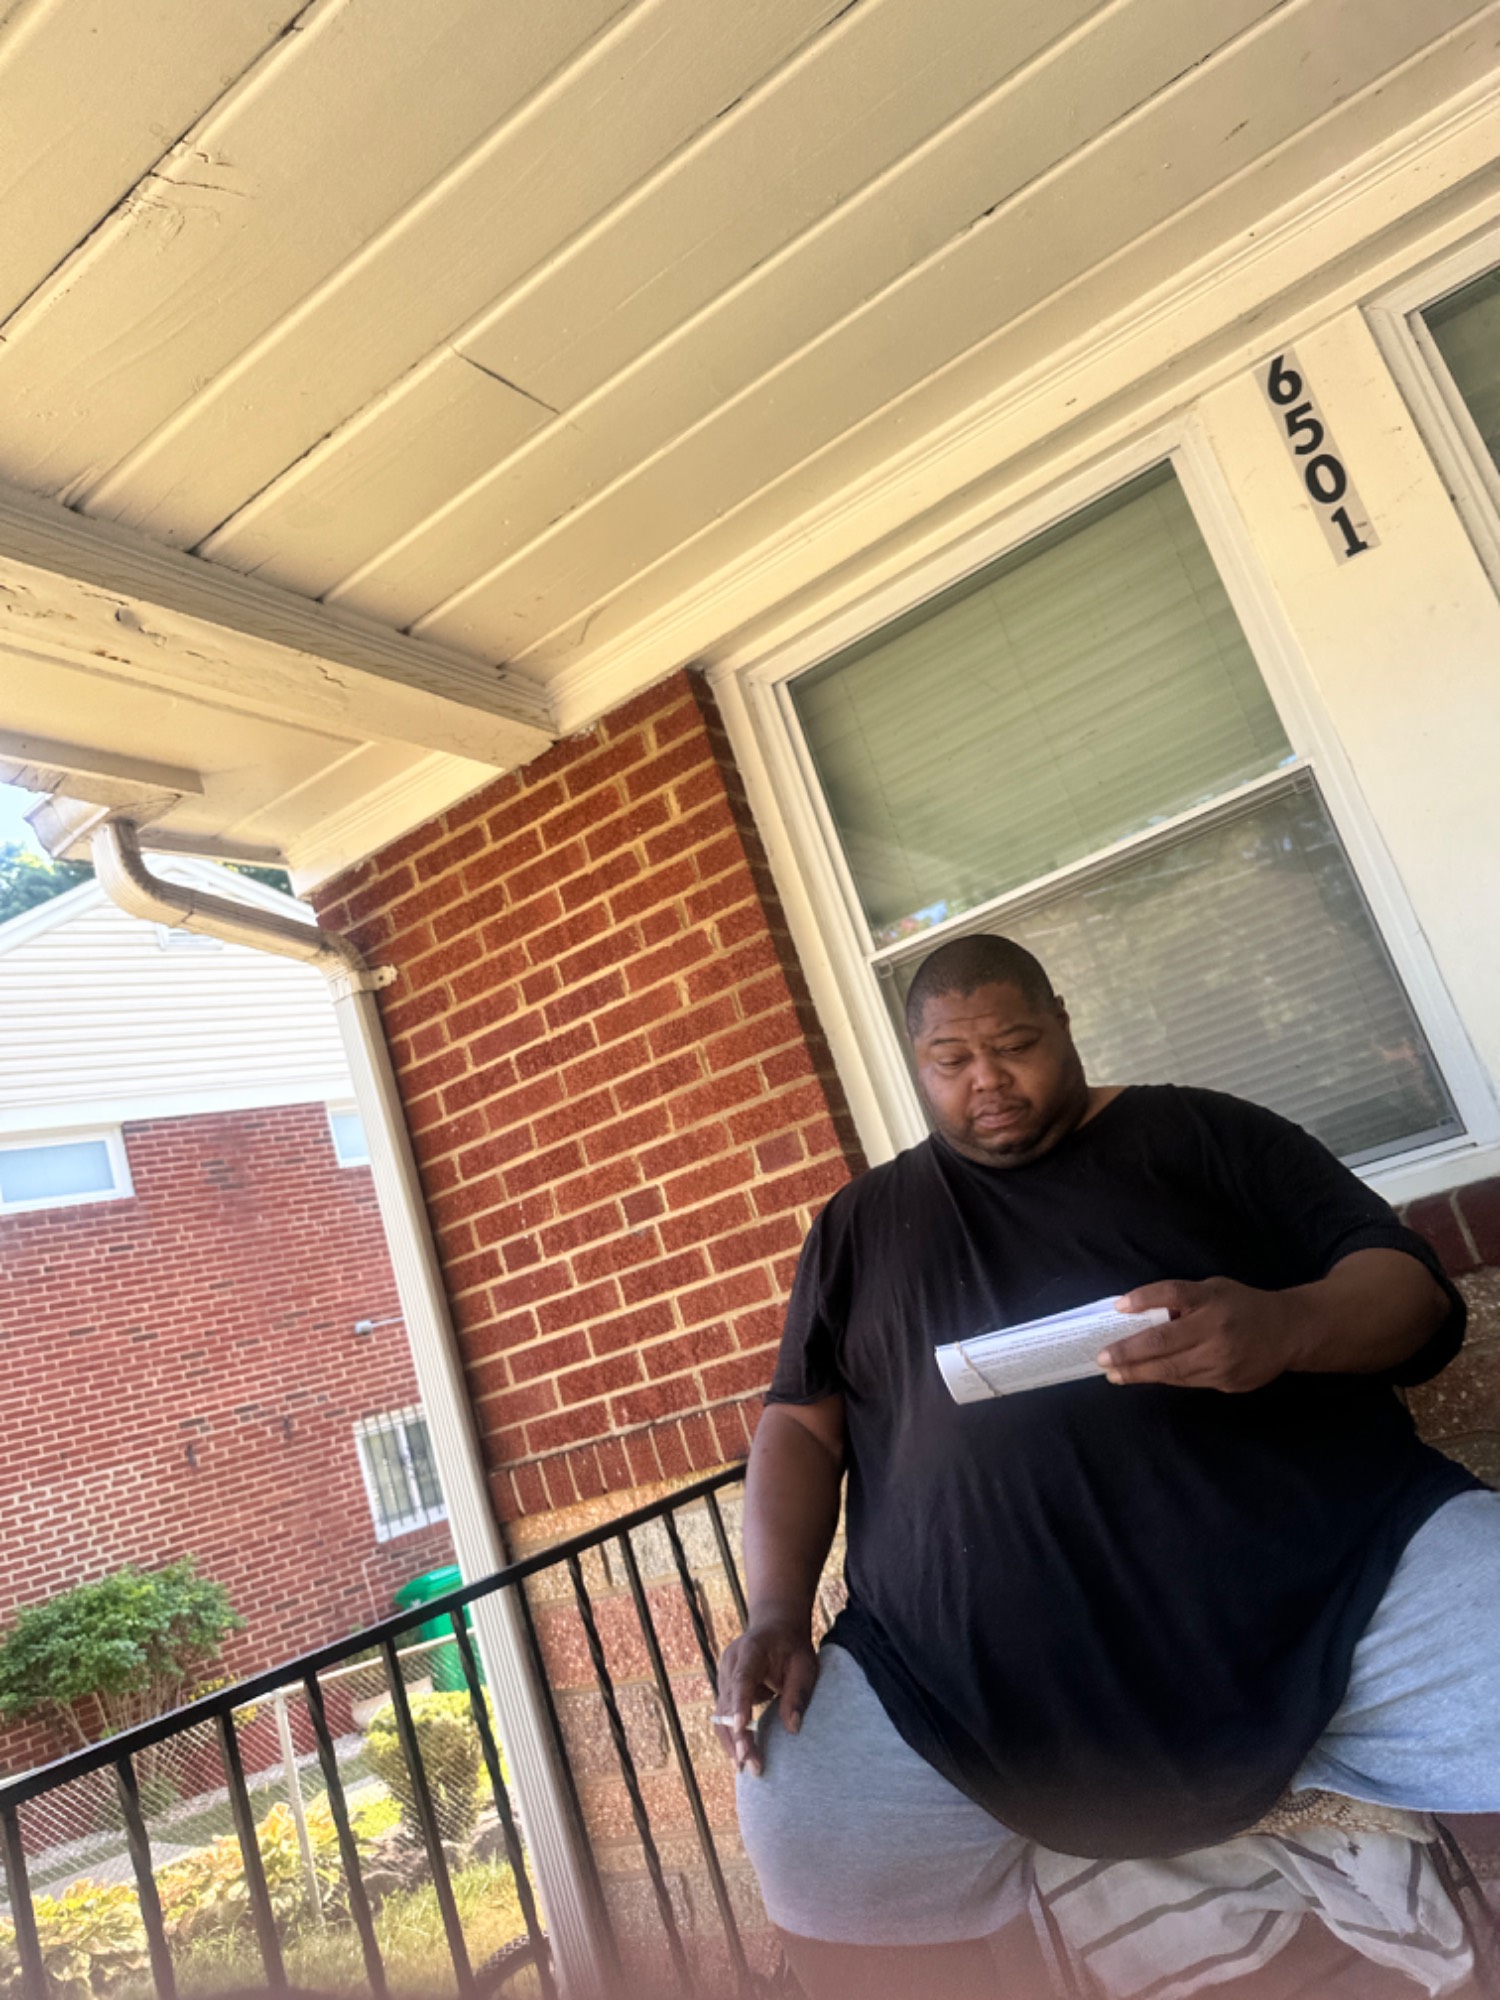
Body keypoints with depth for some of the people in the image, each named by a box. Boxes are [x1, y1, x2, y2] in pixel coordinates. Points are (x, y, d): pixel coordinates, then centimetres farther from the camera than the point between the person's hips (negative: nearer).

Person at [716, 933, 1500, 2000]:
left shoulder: (1199, 1132, 13)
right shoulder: (861, 1224, 19)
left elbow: (1414, 1290, 7)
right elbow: (802, 1425, 15)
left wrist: (1287, 1324, -17)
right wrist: (776, 1609, -3)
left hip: (1333, 1564, -1)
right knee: (799, 1816, -20)